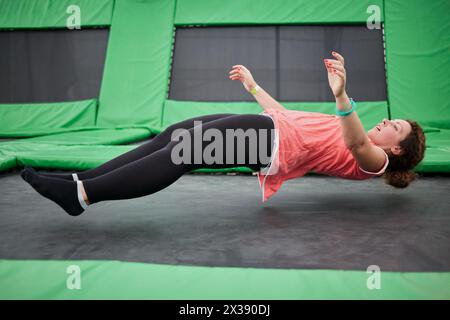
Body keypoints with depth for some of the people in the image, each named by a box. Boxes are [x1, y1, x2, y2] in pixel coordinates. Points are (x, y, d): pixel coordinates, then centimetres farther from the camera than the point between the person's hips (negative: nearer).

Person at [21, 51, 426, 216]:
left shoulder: (372, 160, 4)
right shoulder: (354, 138, 30)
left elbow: (355, 142, -24)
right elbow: (285, 114, 33)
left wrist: (341, 96, -43)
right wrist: (253, 86, 34)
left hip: (276, 144, -8)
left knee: (183, 154, -25)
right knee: (174, 137, -9)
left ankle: (83, 194, -27)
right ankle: (82, 179, -12)